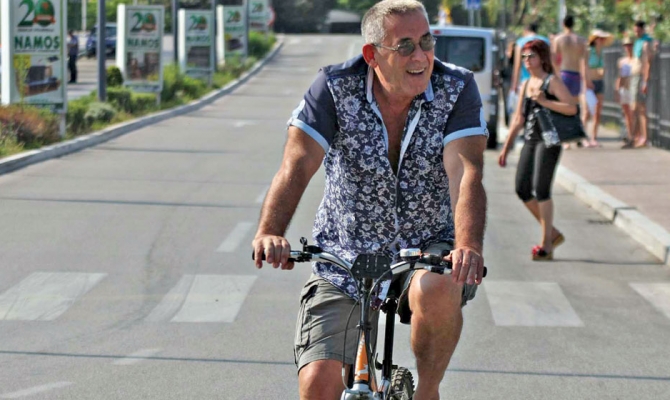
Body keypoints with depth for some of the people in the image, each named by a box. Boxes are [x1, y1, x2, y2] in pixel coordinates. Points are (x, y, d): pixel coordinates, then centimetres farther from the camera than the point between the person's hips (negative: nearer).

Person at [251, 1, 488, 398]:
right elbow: (297, 166, -22)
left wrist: (469, 246, -44)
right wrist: (270, 232, -42)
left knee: (437, 291, -37)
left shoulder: (457, 89, -12)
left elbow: (465, 172, -25)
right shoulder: (336, 87, -12)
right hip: (345, 257, 1)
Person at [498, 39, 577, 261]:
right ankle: (553, 233, 17)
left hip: (548, 140, -8)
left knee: (540, 189, -12)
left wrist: (545, 101, -22)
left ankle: (547, 243, -5)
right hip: (530, 141, 8)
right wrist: (506, 148, 19)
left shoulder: (552, 82, -4)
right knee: (522, 189, 3)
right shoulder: (526, 84, 17)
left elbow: (572, 108, -15)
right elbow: (518, 119, 21)